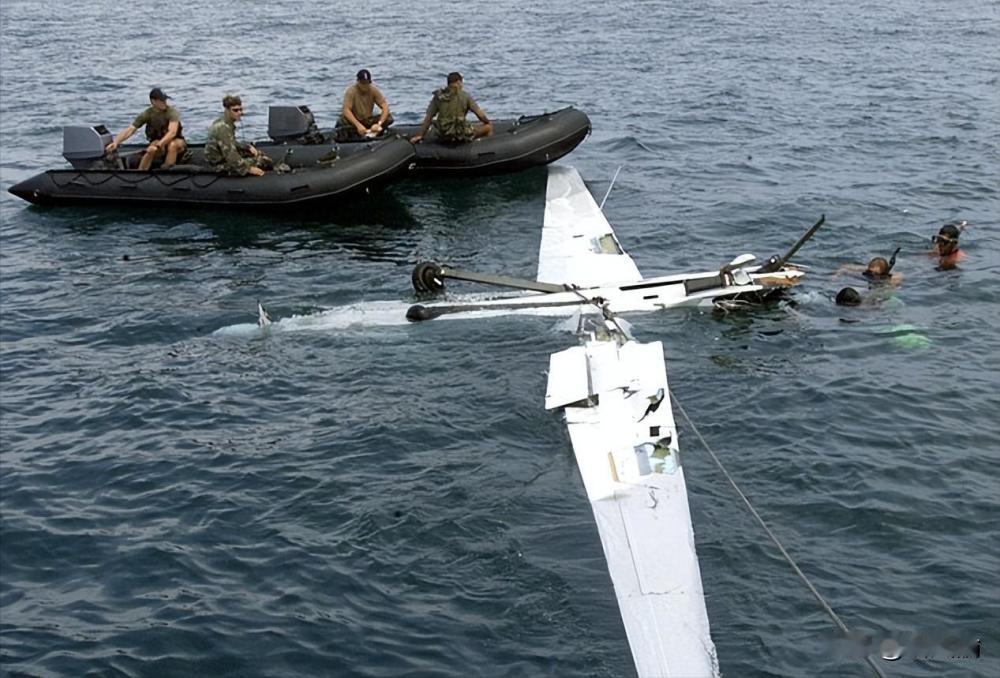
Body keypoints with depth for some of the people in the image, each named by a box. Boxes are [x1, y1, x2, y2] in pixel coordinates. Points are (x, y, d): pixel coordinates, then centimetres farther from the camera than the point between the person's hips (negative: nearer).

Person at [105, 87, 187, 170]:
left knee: (172, 145, -38)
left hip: (177, 142, -2)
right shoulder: (147, 114, -12)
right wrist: (115, 142, -29)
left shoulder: (172, 112, -21)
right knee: (152, 150, -33)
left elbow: (172, 132, -34)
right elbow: (130, 130, -14)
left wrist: (158, 145, -47)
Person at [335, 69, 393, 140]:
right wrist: (358, 125, -41)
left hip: (368, 120, 3)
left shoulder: (374, 90, -9)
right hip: (354, 121, -3)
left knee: (389, 118, -20)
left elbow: (385, 107, -15)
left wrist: (379, 124, -32)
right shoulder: (351, 91, -18)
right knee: (342, 121, -36)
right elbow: (346, 110, -27)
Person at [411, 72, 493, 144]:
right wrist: (488, 122, 18)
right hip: (461, 134, -6)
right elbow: (480, 114, -3)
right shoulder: (465, 95, -4)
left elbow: (428, 118, 3)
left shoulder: (438, 96, 5)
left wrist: (420, 135, 8)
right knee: (489, 127, 8)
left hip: (443, 135, 6)